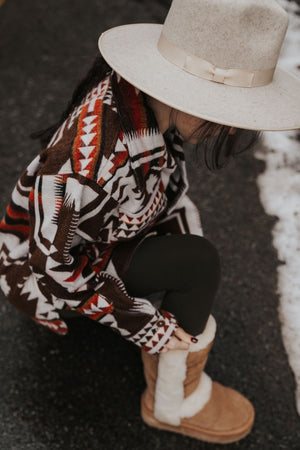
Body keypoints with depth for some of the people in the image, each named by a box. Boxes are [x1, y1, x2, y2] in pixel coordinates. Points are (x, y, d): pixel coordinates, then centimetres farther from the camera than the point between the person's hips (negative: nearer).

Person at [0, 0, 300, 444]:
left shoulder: (150, 99, -17)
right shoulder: (90, 165, -40)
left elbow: (173, 181, -2)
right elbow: (52, 260, -28)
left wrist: (192, 289, -4)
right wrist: (142, 325, -19)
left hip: (94, 225, 8)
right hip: (43, 264, -8)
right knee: (201, 263, -18)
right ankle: (174, 402, 1)